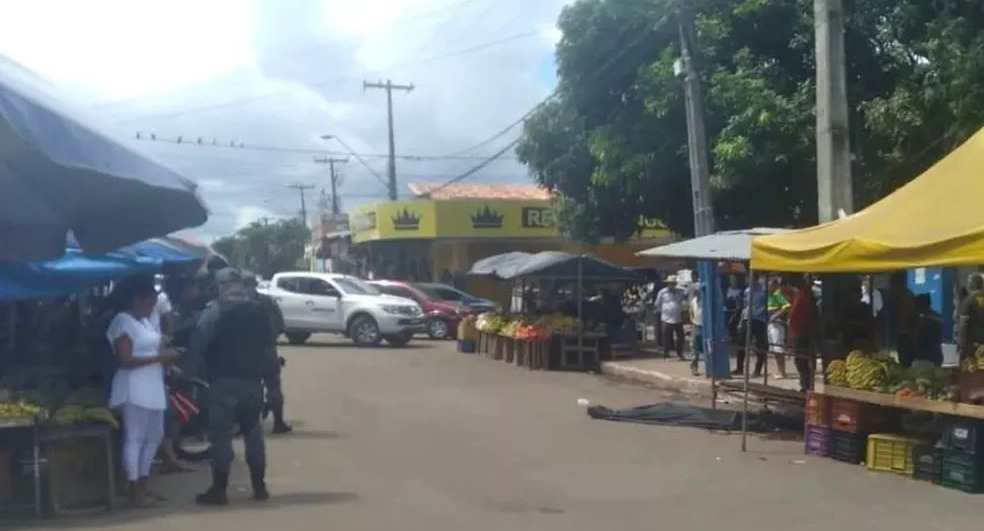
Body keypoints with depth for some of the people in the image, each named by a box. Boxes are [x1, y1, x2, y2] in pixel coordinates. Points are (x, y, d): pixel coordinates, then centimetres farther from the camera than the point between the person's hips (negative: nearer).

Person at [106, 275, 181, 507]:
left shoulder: (145, 321, 16)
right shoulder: (123, 321, -12)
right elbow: (125, 360, -19)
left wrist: (167, 358, 4)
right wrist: (159, 357, -19)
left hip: (152, 388, 10)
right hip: (134, 390, -10)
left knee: (154, 437, 14)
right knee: (135, 438, -4)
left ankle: (143, 485, 23)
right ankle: (134, 490, 2)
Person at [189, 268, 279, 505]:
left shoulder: (214, 311, -9)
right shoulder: (259, 310, 7)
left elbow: (198, 343, -14)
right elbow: (270, 341, 13)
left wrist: (206, 364, 2)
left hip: (224, 379, -5)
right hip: (252, 379, 5)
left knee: (221, 434, 0)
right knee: (253, 432, 13)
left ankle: (219, 490, 2)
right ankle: (259, 486, 17)